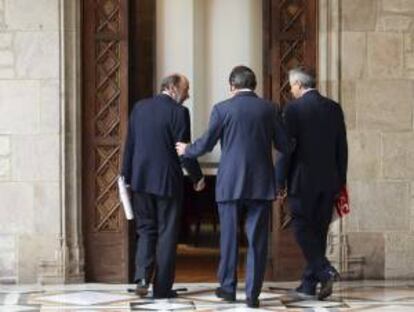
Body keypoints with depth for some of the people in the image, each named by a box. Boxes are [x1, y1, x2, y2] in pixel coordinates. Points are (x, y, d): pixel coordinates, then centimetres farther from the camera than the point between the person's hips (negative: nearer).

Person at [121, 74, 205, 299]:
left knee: (145, 229, 14)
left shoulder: (139, 107, 6)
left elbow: (129, 145, 7)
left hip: (140, 179, 4)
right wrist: (197, 177, 3)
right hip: (167, 181, -4)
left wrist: (126, 176, 13)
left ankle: (142, 276, -6)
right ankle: (162, 287, 8)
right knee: (166, 233, 5)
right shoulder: (179, 112, -10)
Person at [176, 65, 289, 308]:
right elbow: (283, 145, 5)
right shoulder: (269, 109, 2)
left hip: (231, 183, -1)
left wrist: (186, 150, 20)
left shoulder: (222, 109, -3)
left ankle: (228, 288, 18)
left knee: (229, 236, 11)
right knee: (257, 240, 3)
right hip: (261, 184, 1)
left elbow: (206, 144, 0)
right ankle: (253, 293, 2)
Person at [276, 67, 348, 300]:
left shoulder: (294, 109, -8)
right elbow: (342, 147, 9)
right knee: (319, 231, 10)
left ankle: (325, 271, -16)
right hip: (329, 181, 5)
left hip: (303, 180, -5)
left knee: (302, 229, 2)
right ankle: (309, 285, 13)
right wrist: (341, 180, 15)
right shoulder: (334, 108, 7)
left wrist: (280, 181, -5)